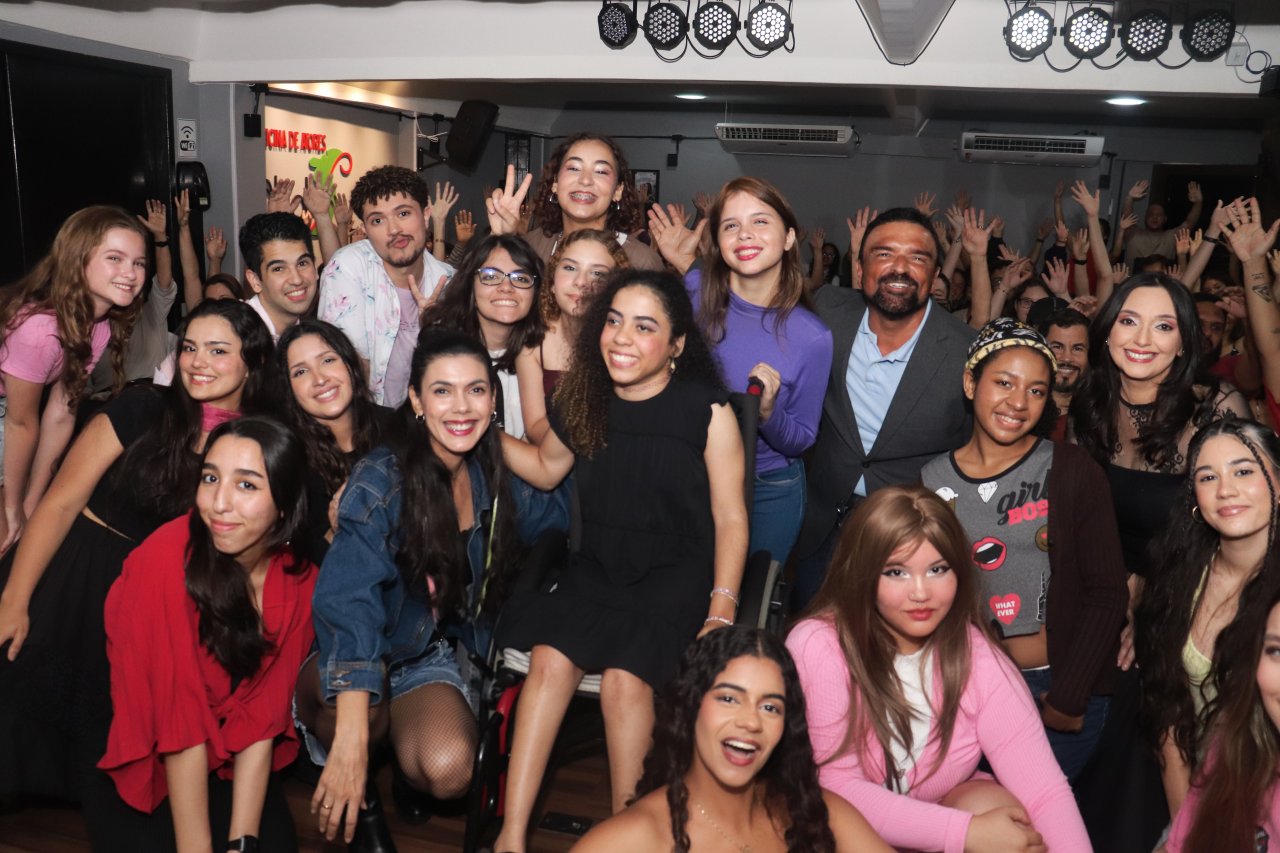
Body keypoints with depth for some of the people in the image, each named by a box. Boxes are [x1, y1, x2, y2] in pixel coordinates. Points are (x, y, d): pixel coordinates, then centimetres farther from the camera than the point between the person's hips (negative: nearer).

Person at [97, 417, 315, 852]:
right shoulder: (168, 559, -26)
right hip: (153, 759, -2)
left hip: (230, 766, 3)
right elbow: (180, 722, -25)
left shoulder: (299, 582, -12)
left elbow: (262, 718, -11)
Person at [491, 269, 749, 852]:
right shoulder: (583, 402, 3)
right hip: (596, 568, 4)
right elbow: (545, 469, 22)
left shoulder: (706, 409, -9)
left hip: (675, 574, -3)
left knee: (623, 678, -27)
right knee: (550, 659, -23)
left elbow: (729, 519, -7)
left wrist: (721, 613, -15)